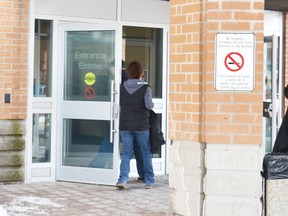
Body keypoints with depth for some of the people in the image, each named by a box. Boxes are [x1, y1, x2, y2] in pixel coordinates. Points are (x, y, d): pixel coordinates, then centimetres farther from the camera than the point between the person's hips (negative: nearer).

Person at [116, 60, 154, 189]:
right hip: (141, 126, -2)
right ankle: (149, 181, 15)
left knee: (126, 154, 6)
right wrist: (152, 105, 6)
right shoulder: (146, 88, -8)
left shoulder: (122, 87, 3)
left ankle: (123, 179, -11)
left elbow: (119, 104, 4)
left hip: (125, 126, 2)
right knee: (146, 154, 10)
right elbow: (149, 105, -15)